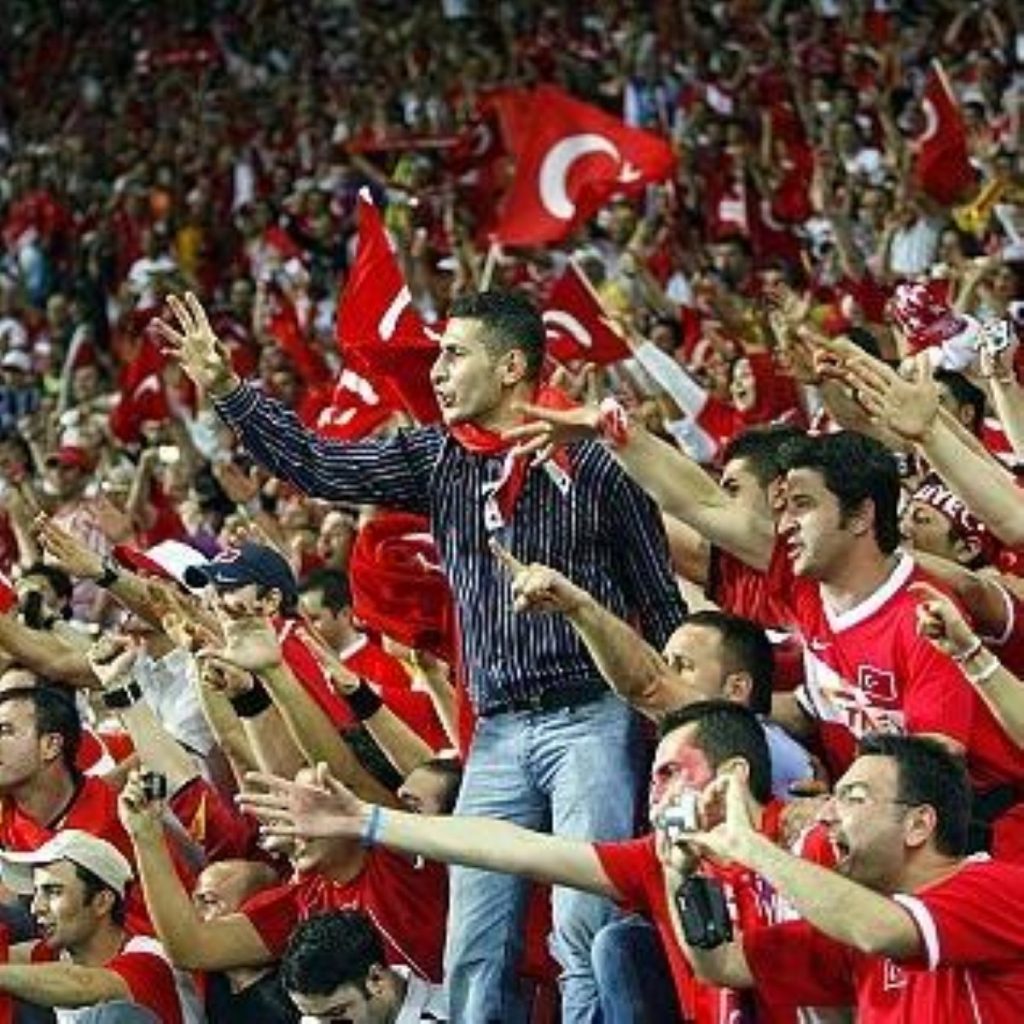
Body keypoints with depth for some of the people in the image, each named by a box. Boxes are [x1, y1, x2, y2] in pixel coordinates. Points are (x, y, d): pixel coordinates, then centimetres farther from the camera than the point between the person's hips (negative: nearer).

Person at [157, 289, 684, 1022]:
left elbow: (662, 603, 1)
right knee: (474, 952, 1)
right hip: (498, 733, 5)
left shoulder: (595, 463, -2)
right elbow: (317, 467, 8)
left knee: (586, 928, -15)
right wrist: (224, 386, 0)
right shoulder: (437, 459, 11)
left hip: (591, 719, -5)